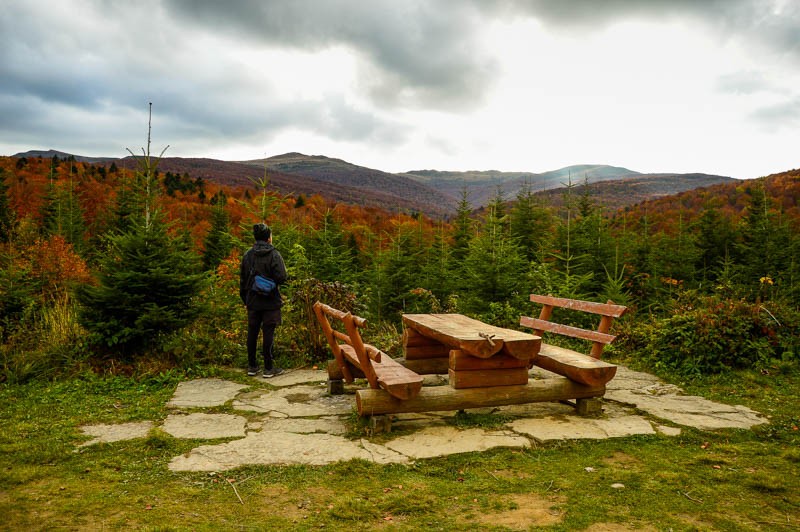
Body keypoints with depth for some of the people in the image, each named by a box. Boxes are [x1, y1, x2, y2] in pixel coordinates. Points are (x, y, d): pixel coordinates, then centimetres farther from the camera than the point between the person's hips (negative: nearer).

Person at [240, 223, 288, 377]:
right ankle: (268, 368, 4)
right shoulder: (274, 254, -11)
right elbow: (281, 277, -18)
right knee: (268, 333, 0)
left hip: (253, 302, 5)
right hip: (270, 301, -4)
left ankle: (252, 366, 20)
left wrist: (244, 299, 18)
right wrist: (273, 282, 5)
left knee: (252, 333, 12)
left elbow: (242, 279, 10)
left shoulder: (247, 255, 5)